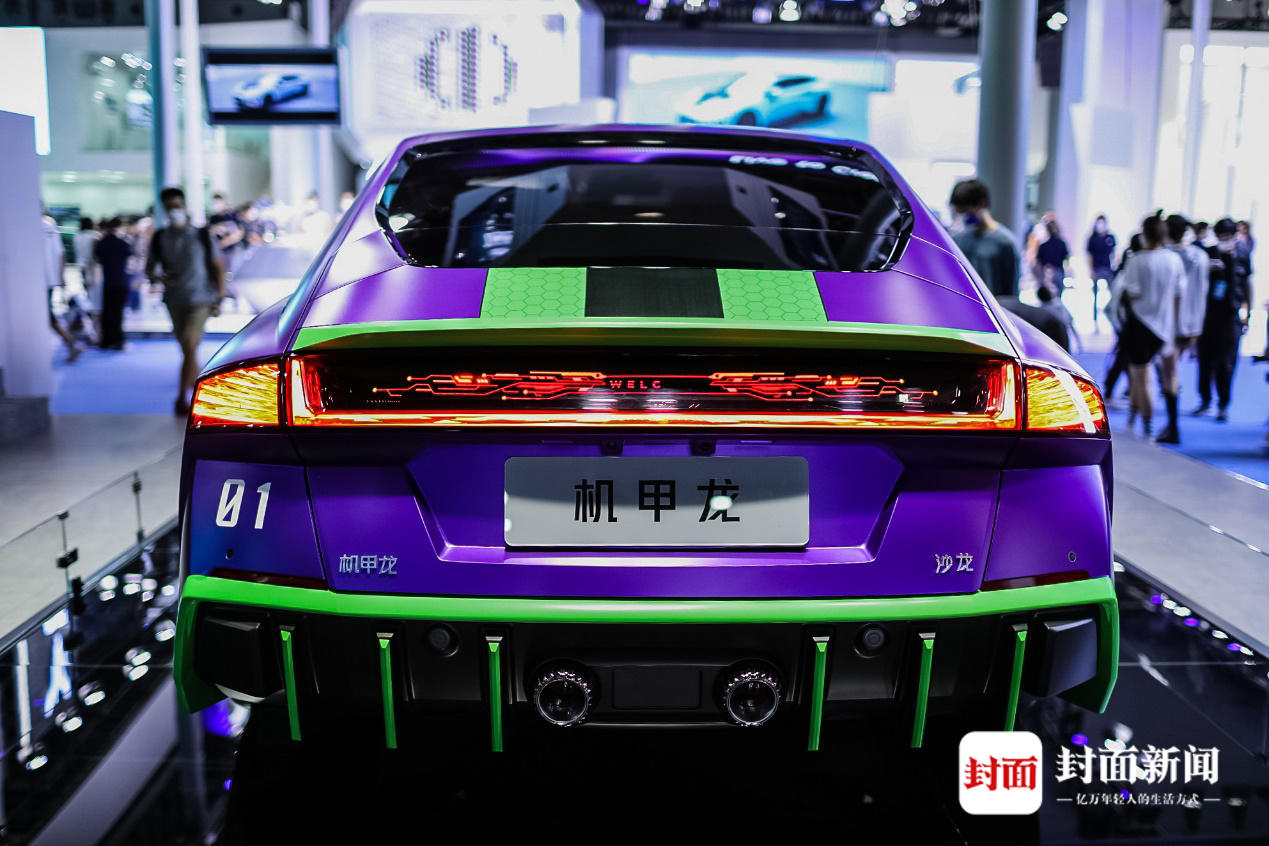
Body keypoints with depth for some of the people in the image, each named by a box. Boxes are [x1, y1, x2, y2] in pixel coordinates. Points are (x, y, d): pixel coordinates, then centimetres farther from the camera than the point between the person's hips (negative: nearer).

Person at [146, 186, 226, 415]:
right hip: (175, 301, 4)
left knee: (189, 345, -17)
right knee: (187, 350, 13)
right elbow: (150, 267, 12)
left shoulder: (203, 237, -3)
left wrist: (219, 298, -4)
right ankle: (197, 391, 32)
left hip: (200, 299, -3)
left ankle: (183, 397, -12)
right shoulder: (159, 238, 3)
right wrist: (155, 277, -13)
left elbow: (218, 267, 3)